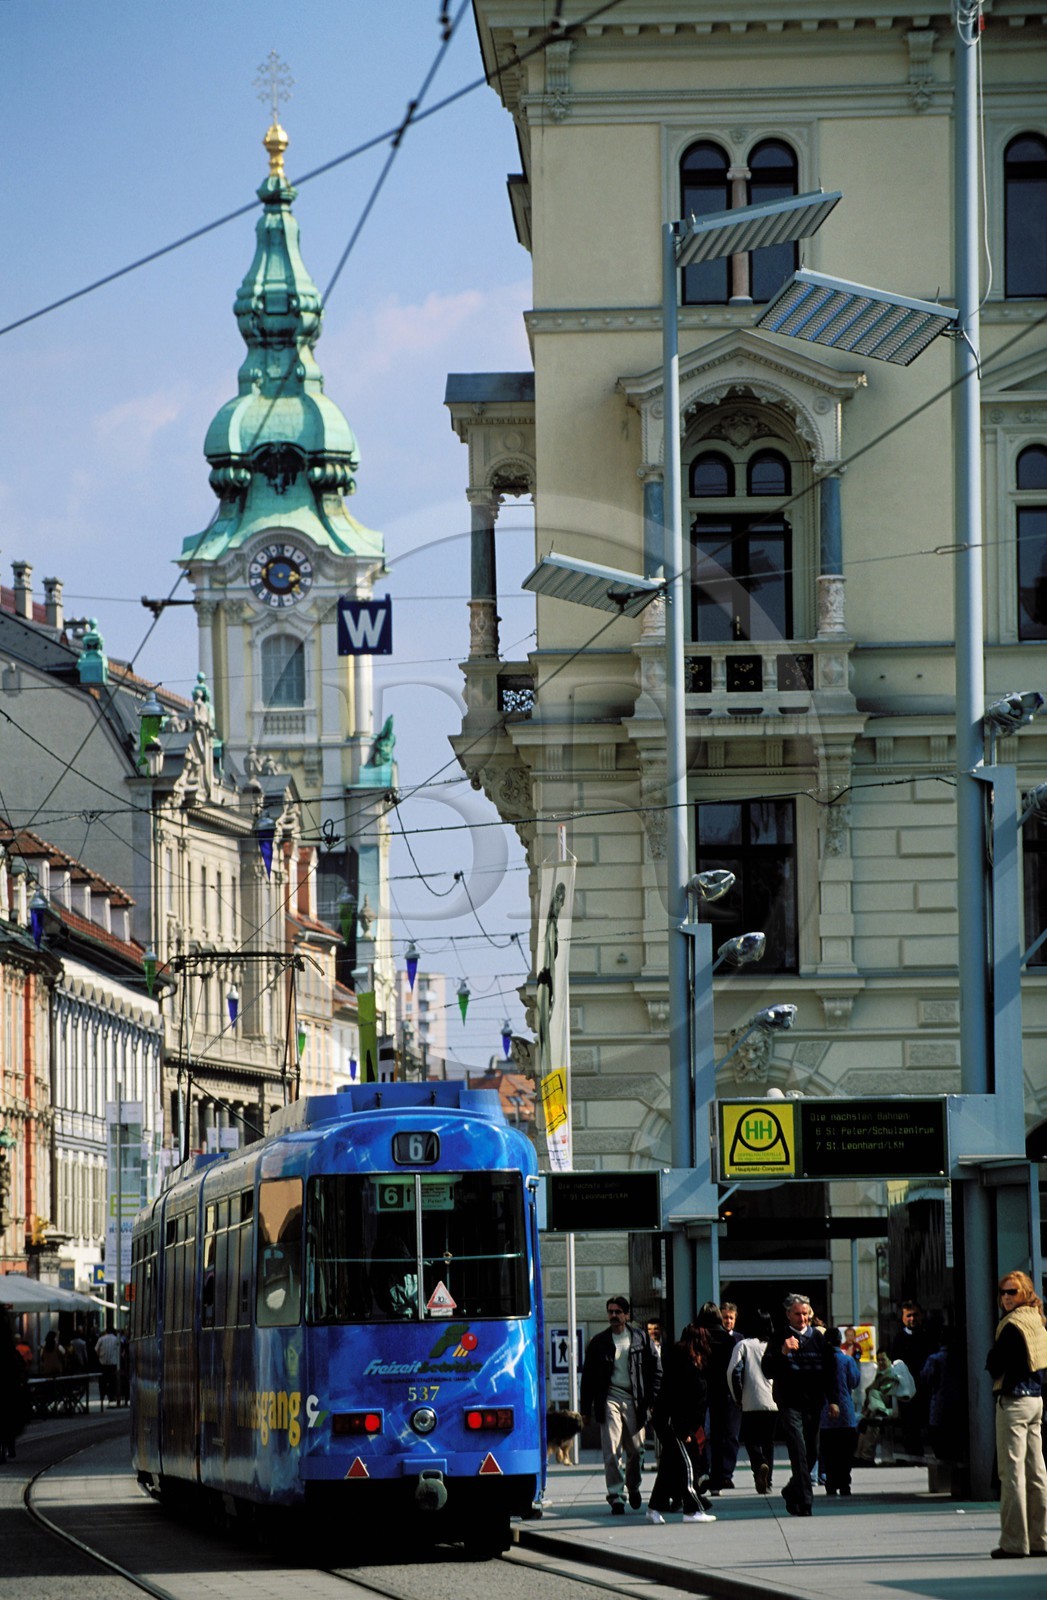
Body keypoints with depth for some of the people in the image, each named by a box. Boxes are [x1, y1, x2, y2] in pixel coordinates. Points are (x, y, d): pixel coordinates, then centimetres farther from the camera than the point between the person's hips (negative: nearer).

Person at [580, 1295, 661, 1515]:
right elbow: (588, 1376, 9)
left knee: (636, 1449, 6)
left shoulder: (640, 1338, 6)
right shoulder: (599, 1342, 6)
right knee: (612, 1451, -10)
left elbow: (655, 1369, 9)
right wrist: (585, 1408, 4)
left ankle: (633, 1487, 32)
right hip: (609, 1399, -1)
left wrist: (652, 1398, 0)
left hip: (634, 1400, 1)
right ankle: (616, 1497, -9)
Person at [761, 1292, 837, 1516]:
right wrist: (783, 1353, -21)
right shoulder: (779, 1340, -1)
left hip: (813, 1404, 4)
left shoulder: (818, 1338, 11)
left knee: (811, 1454, 10)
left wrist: (832, 1400, 11)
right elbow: (768, 1370, -7)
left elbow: (829, 1371, 16)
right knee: (799, 1451, -14)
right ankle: (805, 1503, -16)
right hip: (789, 1403, -4)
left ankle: (792, 1492, 32)